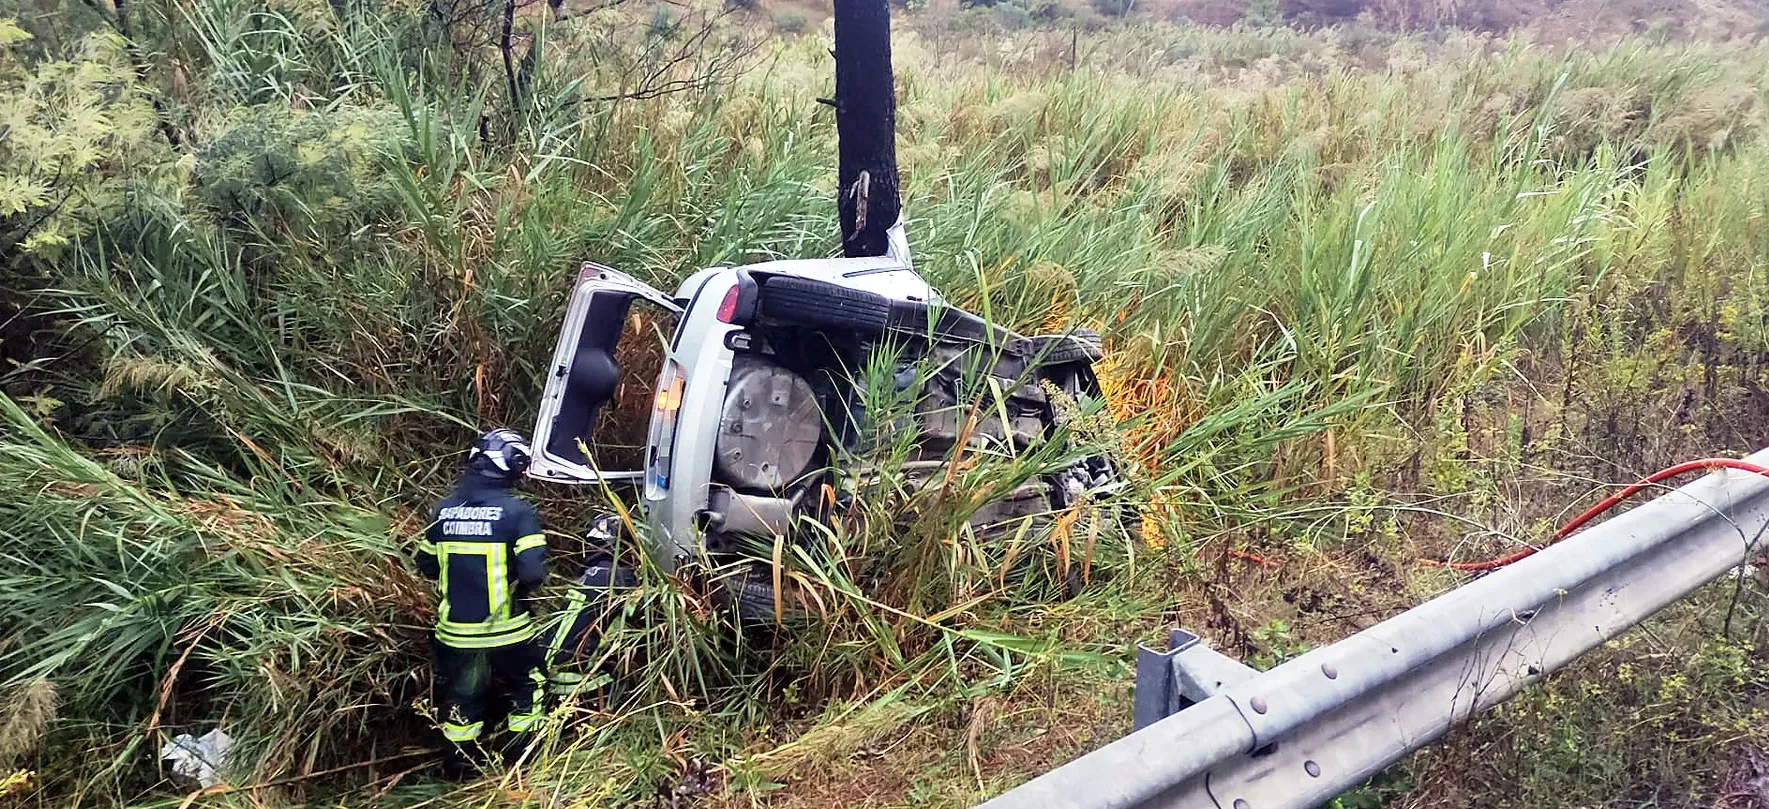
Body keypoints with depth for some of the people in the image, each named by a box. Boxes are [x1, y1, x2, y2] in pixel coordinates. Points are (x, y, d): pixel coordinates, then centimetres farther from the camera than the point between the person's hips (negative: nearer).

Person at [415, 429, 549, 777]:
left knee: (461, 699, 21)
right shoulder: (518, 512, -16)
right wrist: (522, 588, -1)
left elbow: (427, 566, 8)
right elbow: (533, 572, -23)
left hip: (454, 631, 4)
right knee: (525, 693, 19)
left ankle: (461, 767, 31)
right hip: (507, 631, -4)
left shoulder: (444, 510, -1)